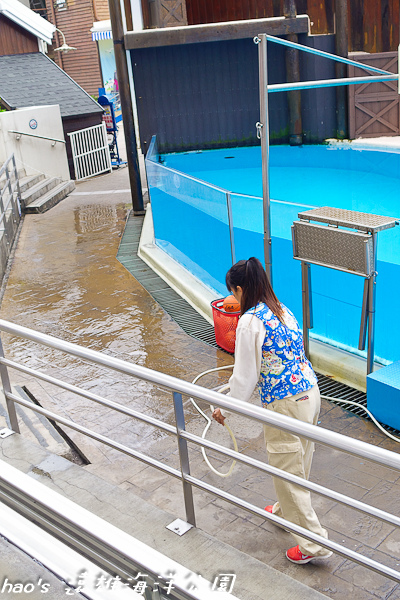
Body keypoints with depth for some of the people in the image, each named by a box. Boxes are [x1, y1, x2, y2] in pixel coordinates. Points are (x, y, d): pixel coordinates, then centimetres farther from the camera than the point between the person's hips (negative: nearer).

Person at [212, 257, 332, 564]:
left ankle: (314, 543, 17)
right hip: (310, 392, 9)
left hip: (285, 405, -9)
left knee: (288, 473, 7)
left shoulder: (250, 322, -18)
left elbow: (246, 376, -13)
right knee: (298, 464, 27)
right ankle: (286, 511, 49)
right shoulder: (283, 311, 8)